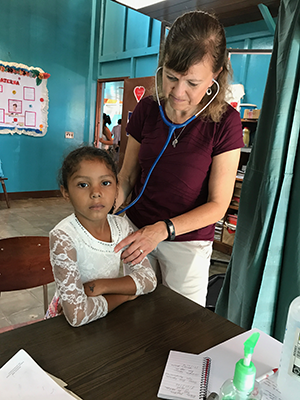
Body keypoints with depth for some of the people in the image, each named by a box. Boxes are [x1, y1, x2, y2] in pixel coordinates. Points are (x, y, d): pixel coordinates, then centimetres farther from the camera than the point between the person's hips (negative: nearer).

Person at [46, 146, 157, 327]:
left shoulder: (121, 226, -8)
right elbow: (77, 314, -27)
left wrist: (102, 285, -19)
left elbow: (148, 278, -5)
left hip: (108, 314, 5)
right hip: (69, 325, -5)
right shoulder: (63, 237, -23)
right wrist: (123, 295, -14)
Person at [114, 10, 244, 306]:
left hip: (188, 241, -2)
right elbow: (128, 174, 3)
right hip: (137, 229, 3)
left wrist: (163, 229, -25)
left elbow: (218, 204, -13)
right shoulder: (146, 110, -3)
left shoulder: (225, 122, -13)